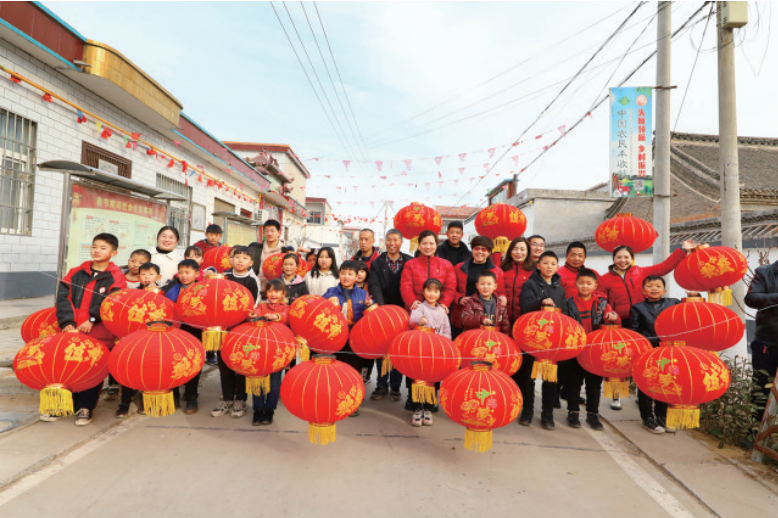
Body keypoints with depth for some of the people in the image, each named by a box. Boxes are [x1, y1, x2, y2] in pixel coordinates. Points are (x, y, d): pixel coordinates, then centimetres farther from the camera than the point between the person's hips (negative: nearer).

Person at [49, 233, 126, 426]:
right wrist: (66, 322, -9)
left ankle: (85, 407, 19)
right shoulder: (77, 272, 7)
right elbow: (63, 296, 2)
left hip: (99, 333, -3)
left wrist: (92, 320, -18)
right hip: (72, 331, 4)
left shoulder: (116, 276, -4)